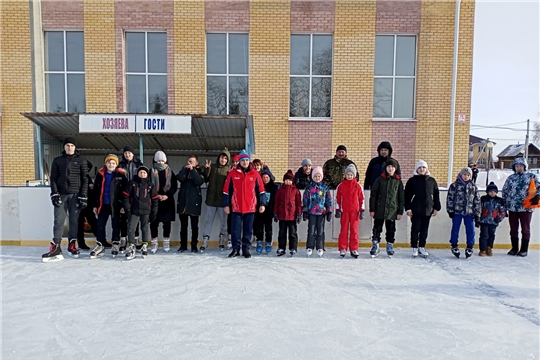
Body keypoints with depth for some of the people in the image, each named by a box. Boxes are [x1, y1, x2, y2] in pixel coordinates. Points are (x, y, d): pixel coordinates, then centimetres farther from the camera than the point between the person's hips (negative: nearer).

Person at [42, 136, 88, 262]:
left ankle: (72, 245, 15)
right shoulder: (57, 160, 10)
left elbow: (85, 180, 0)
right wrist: (54, 194, -4)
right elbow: (53, 178, 8)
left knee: (74, 221, 4)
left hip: (75, 195, -1)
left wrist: (83, 197, -6)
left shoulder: (81, 161, 4)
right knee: (59, 221, -3)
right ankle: (55, 248, -3)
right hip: (61, 194, 1)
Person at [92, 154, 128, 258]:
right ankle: (100, 246, 14)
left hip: (116, 204, -2)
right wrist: (95, 205, 7)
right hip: (103, 204, 3)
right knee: (100, 224, 4)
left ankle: (116, 245, 20)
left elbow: (125, 191, -4)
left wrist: (123, 205, -8)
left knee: (116, 224, 8)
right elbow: (96, 190, 9)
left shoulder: (121, 175, -4)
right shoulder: (100, 174, 4)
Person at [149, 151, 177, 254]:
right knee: (154, 222, 0)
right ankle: (154, 243, 11)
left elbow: (174, 186, 4)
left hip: (167, 201, 1)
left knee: (167, 222, 6)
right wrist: (156, 195, -13)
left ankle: (166, 243, 16)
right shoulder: (151, 172, 3)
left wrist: (167, 195, -10)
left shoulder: (170, 172, 7)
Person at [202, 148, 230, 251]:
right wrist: (206, 169, -10)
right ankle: (205, 241, 12)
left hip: (223, 200, -1)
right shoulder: (212, 167, 5)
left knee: (223, 221, 9)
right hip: (211, 199, 1)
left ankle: (222, 241, 20)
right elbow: (205, 180, 4)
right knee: (208, 220, 6)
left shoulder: (229, 170, 0)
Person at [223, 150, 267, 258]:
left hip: (250, 207, 0)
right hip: (236, 207, 0)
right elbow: (226, 190, 5)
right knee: (235, 229, 4)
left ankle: (246, 249, 20)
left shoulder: (255, 174, 3)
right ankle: (235, 249, 17)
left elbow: (261, 190, 6)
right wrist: (226, 205, 2)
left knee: (248, 229, 9)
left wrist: (262, 204, 1)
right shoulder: (232, 173, 2)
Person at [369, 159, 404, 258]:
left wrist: (400, 212, 2)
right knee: (377, 229, 3)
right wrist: (372, 209, -4)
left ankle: (390, 245, 24)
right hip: (379, 210, -1)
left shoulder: (398, 181, 5)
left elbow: (401, 197, 6)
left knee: (391, 230, 10)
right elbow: (373, 195, 0)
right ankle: (375, 246, 12)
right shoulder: (379, 179, 0)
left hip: (392, 211, 1)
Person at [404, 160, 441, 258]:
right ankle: (414, 248, 13)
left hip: (428, 210, 3)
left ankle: (422, 247, 22)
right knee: (415, 229, 3)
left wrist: (436, 208, 6)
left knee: (424, 230, 10)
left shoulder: (432, 181, 7)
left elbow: (436, 195, 10)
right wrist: (408, 208, -8)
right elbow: (407, 196, -3)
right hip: (415, 210, -3)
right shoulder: (412, 180, -2)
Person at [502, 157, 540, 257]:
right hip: (512, 208, 2)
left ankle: (524, 249, 16)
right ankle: (514, 248, 21)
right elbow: (504, 192, 11)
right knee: (513, 229, 9)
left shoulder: (531, 176, 3)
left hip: (526, 208, -2)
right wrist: (504, 206, 8)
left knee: (525, 229, 6)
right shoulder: (510, 178, 9)